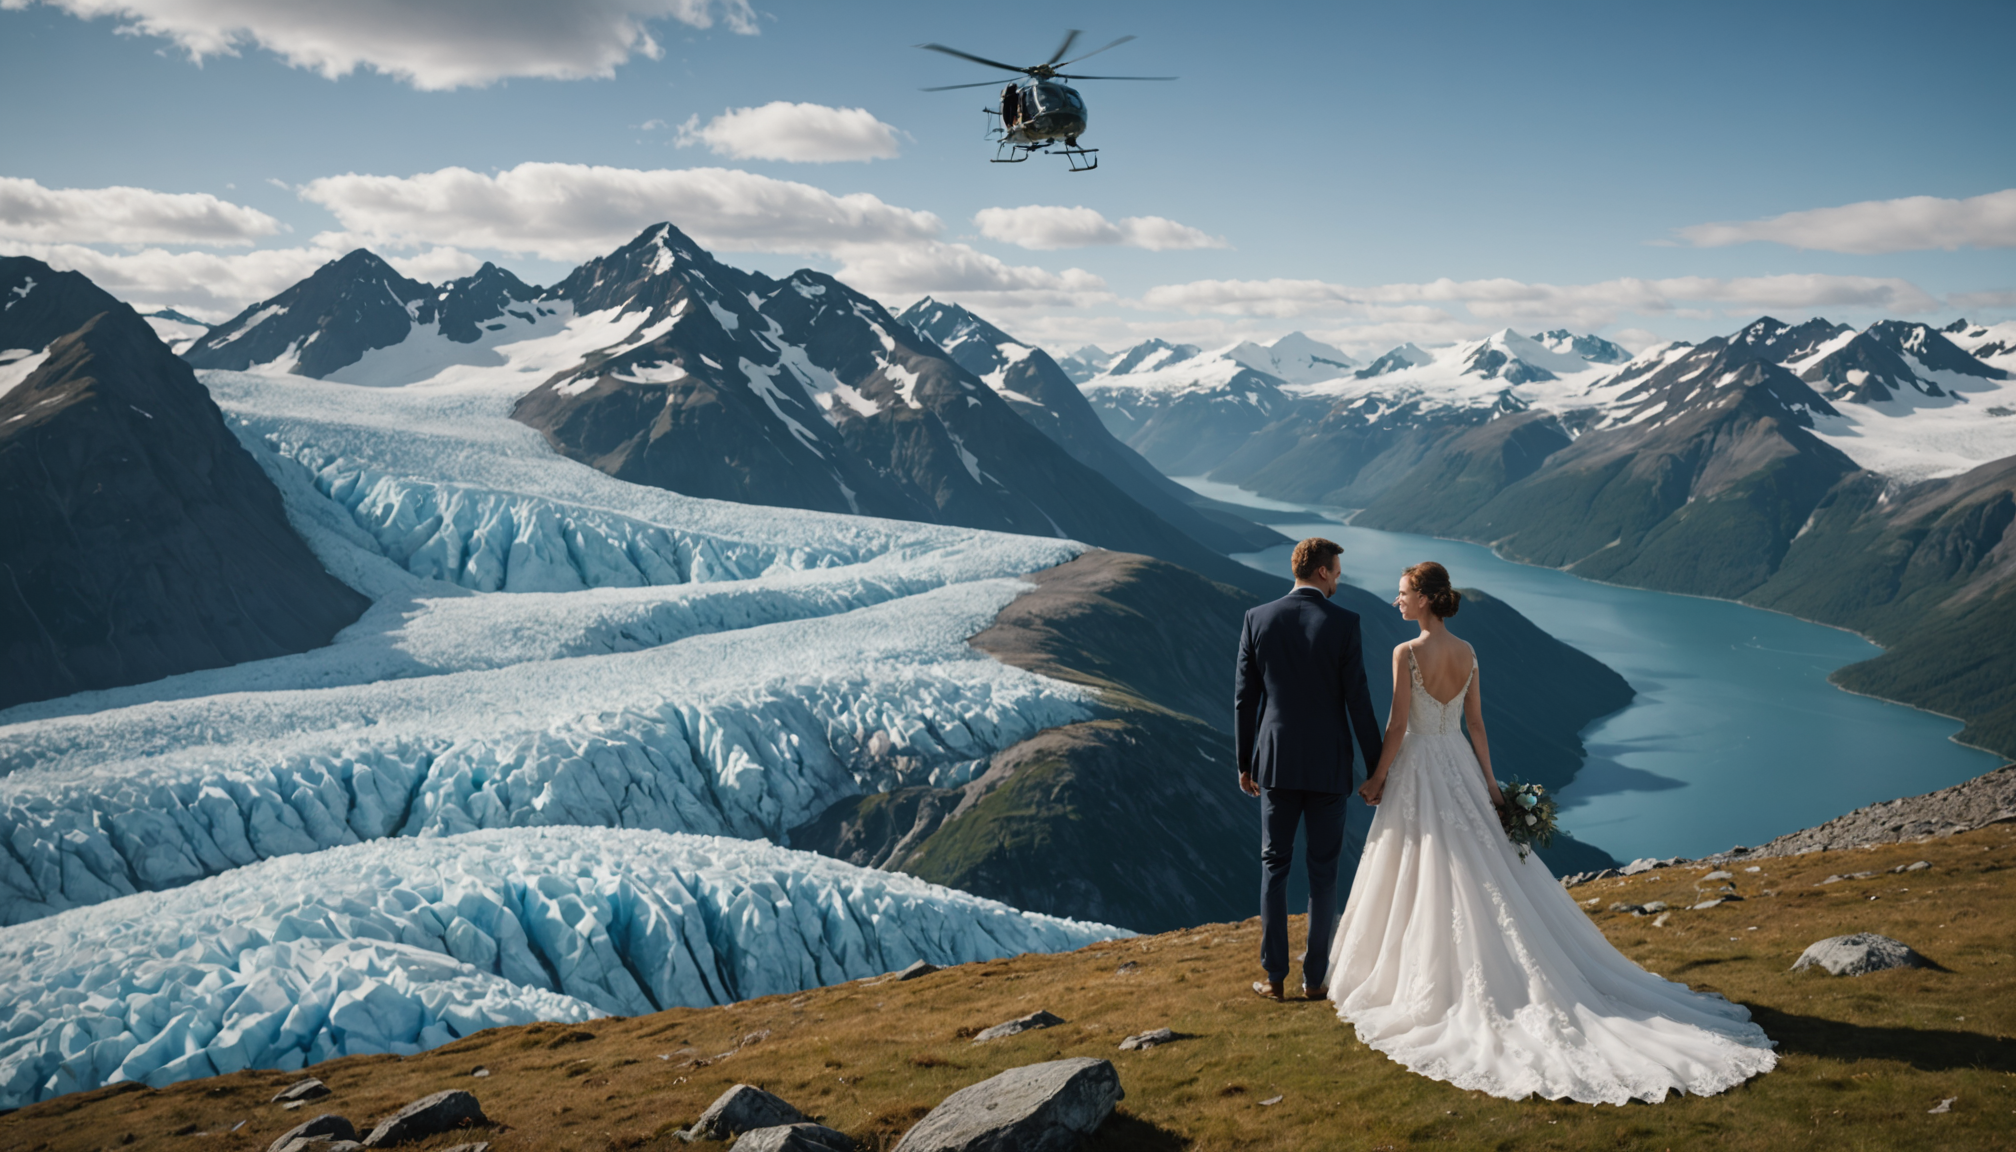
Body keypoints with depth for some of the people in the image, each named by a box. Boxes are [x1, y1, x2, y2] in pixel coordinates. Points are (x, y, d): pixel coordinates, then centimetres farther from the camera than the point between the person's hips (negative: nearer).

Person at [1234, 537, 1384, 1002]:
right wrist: (1376, 766, 0)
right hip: (1328, 764, -1)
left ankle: (1274, 977, 13)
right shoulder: (1343, 623, -10)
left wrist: (1244, 762, 10)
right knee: (1323, 871, 10)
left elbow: (1245, 697, 1)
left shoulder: (1257, 619, -2)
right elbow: (1357, 700, -10)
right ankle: (1314, 977, 15)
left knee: (1274, 867, 11)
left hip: (1275, 762, 2)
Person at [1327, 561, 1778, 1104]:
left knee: (1426, 878, 3)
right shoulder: (1467, 653, 3)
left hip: (1418, 769, -6)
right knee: (1484, 877, 12)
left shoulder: (1407, 654, -17)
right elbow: (1475, 722, 6)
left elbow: (1398, 725, -15)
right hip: (1459, 765, 6)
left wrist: (1377, 779, -4)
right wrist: (1489, 782, 11)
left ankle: (1433, 982, 11)